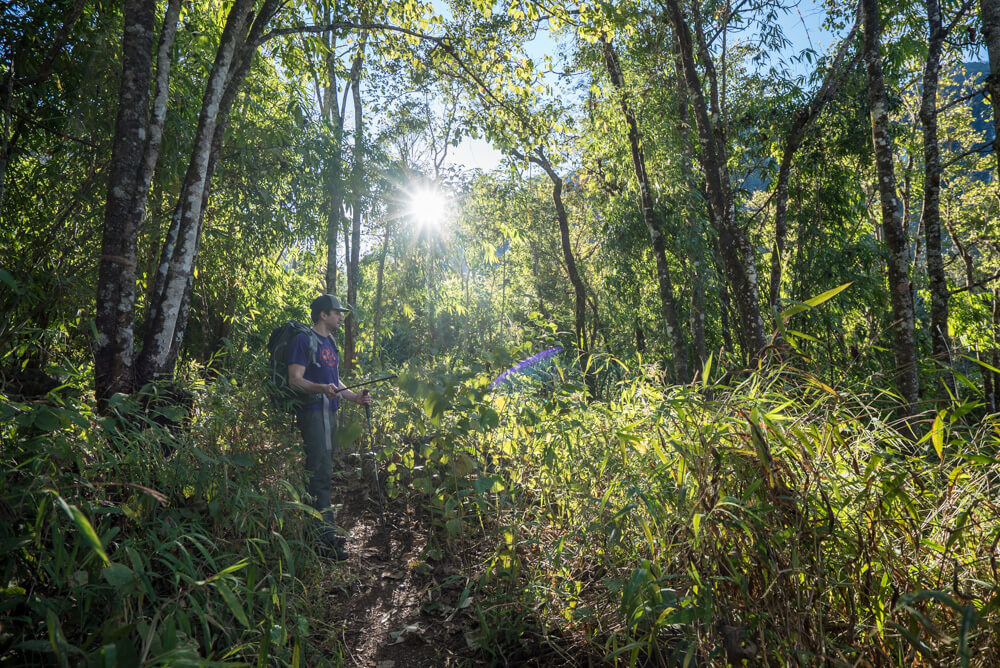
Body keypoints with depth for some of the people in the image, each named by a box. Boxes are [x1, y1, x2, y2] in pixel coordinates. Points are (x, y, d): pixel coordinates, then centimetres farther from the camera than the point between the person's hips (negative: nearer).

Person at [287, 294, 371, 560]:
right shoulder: (304, 340, -5)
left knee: (323, 471, 9)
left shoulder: (331, 344, 22)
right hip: (312, 411, -9)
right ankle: (327, 533, -12)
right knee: (320, 470, -12)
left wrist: (354, 396, 14)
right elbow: (295, 380, -13)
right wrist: (322, 388, -29)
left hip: (329, 412, 9)